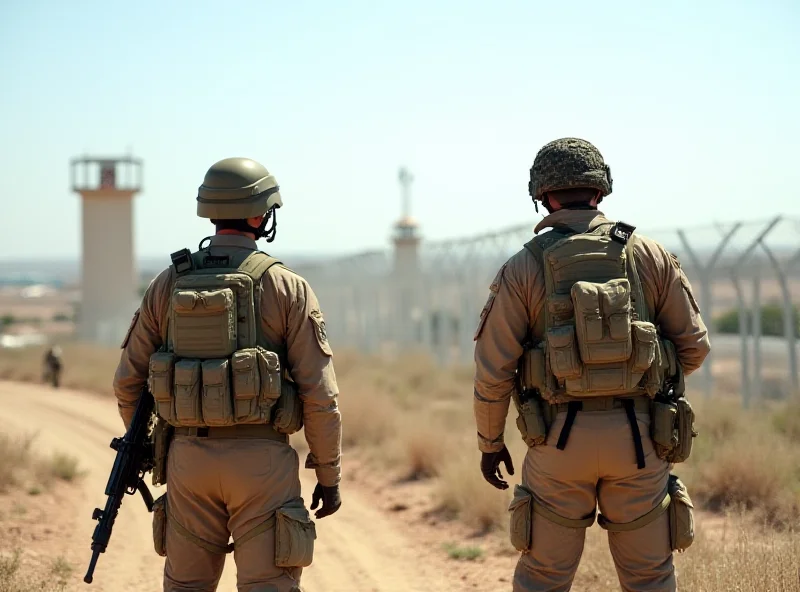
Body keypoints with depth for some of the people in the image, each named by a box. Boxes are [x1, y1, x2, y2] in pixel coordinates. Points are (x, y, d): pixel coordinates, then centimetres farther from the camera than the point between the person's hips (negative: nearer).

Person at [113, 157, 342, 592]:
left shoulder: (167, 285, 4)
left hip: (189, 458, 4)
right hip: (260, 459, -4)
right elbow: (319, 393, -8)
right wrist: (329, 475, 2)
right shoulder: (287, 288, -6)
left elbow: (129, 379, 10)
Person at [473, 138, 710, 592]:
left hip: (561, 438, -1)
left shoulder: (523, 269, -2)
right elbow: (695, 345, 5)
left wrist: (490, 442, 11)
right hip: (638, 437, 1)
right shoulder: (650, 256, 2)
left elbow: (493, 369, -3)